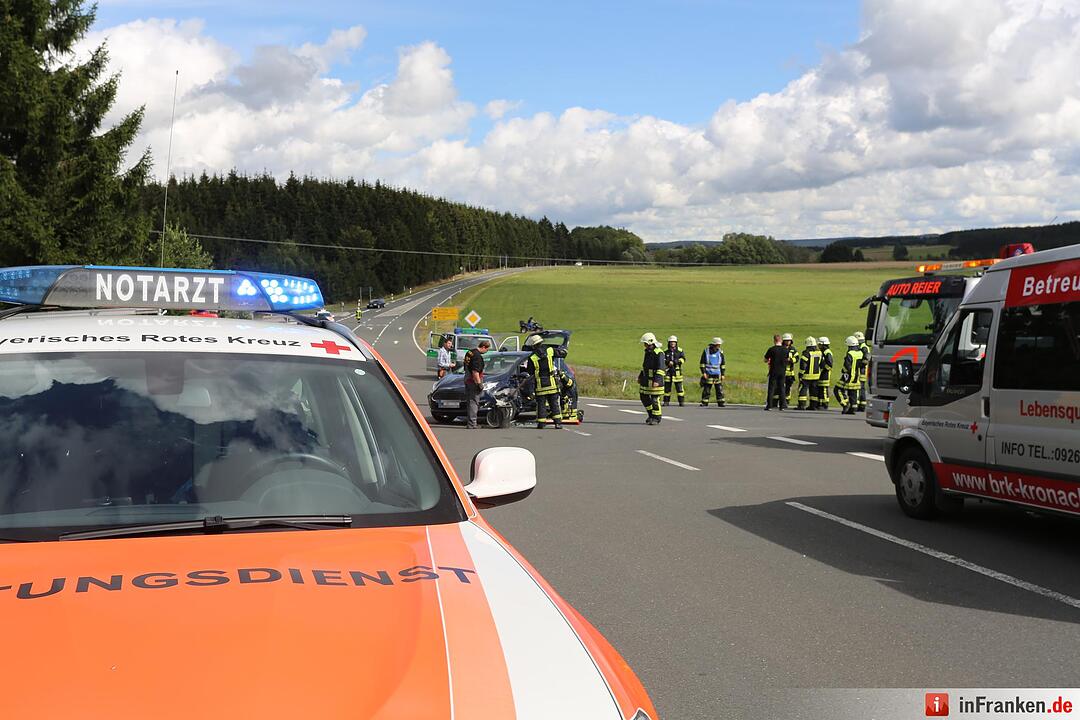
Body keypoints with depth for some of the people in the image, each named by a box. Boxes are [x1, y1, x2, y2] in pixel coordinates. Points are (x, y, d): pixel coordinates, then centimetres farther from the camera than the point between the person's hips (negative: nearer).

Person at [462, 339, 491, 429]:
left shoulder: (469, 352, 13)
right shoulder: (477, 356, -19)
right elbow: (475, 371, -24)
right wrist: (479, 383, -19)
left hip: (467, 380, 10)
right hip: (474, 382, -10)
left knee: (469, 402, 15)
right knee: (473, 402, -6)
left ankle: (468, 422, 21)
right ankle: (471, 424, -6)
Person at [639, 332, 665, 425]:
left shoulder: (658, 353, -16)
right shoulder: (648, 352, 13)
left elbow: (660, 369, -21)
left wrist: (657, 381, -27)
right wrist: (640, 376, 25)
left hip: (654, 380, -9)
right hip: (646, 379, 9)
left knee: (654, 400, -4)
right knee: (644, 397, 11)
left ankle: (656, 418, 7)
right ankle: (651, 415, 27)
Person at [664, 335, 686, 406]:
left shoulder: (680, 351, 5)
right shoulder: (666, 351, 10)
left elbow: (683, 359, -4)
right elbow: (663, 359, 4)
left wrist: (674, 362, -15)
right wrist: (668, 362, -16)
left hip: (677, 371, -2)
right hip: (668, 371, 2)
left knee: (679, 387, -3)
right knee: (667, 386, 3)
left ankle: (681, 401, 1)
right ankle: (666, 401, 10)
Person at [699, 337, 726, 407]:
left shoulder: (720, 352, 5)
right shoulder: (706, 351, -2)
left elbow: (723, 364, 11)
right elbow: (702, 363, 0)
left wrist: (723, 374, 6)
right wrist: (703, 373, -7)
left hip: (717, 375, 2)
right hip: (708, 375, -2)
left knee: (719, 390, -1)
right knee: (706, 390, 0)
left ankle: (720, 403, 5)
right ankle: (704, 403, 7)